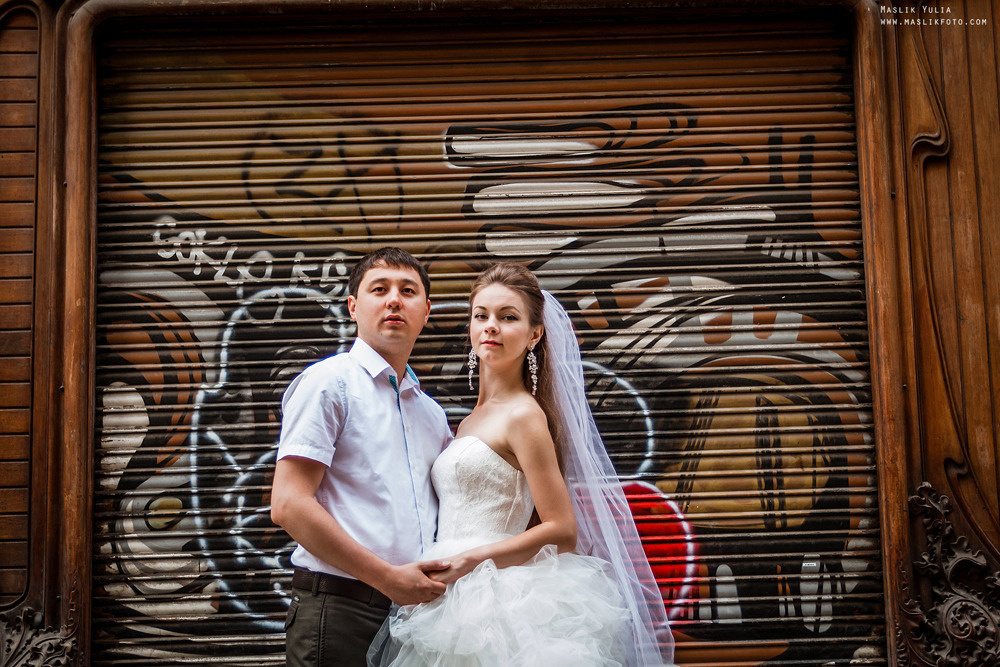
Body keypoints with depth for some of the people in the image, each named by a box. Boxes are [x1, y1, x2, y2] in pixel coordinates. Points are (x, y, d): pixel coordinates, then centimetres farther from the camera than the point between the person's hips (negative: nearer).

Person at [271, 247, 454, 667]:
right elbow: (288, 506, -14)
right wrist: (388, 577, -14)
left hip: (417, 607, 6)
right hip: (340, 614, -6)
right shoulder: (329, 382, -4)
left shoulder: (431, 413, 17)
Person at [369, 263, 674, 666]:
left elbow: (562, 531, -13)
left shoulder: (524, 415, -9)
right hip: (454, 604, 7)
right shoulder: (471, 420, 15)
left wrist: (467, 562, -18)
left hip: (492, 600, -7)